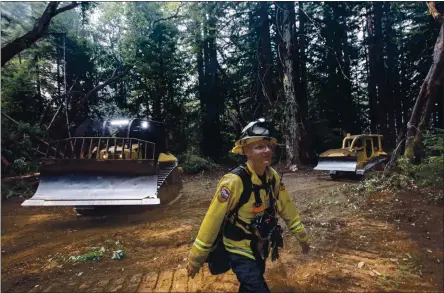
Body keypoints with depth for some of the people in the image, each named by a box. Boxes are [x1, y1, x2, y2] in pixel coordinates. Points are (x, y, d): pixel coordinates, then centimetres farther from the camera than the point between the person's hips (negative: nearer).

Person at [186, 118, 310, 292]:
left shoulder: (273, 177, -9)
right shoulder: (234, 181, -29)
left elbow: (287, 208, 4)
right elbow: (212, 221, -23)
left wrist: (302, 237, 12)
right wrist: (195, 259, -16)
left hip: (260, 248, 7)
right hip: (240, 252, -6)